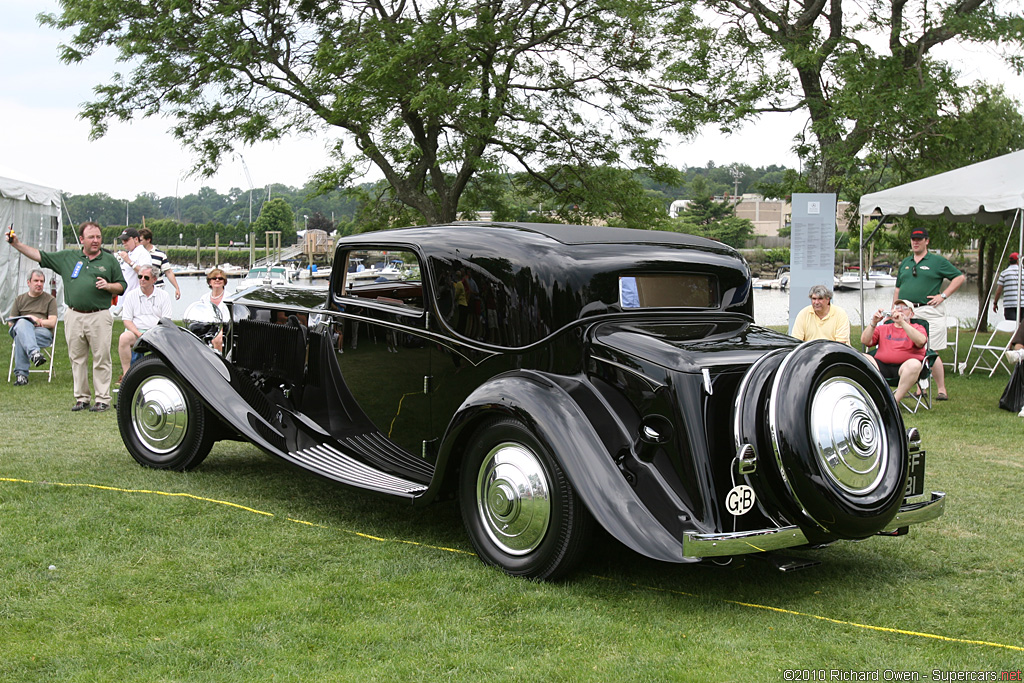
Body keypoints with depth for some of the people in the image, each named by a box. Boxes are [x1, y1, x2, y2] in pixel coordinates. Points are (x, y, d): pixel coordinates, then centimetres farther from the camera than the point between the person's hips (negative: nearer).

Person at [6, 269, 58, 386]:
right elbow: (10, 322, 15)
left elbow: (52, 323, 5)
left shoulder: (50, 299, 18)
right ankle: (34, 353, -61)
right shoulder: (20, 299, 24)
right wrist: (28, 319, -5)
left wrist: (38, 321, -12)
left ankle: (21, 374, -44)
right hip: (20, 329, 1)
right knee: (22, 323, -39)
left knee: (20, 338, -37)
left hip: (44, 333, -1)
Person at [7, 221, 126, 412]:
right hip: (74, 316, 3)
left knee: (101, 359, -3)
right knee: (77, 359, 7)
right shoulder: (67, 257, 12)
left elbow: (122, 286, 10)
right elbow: (39, 256, 13)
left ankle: (102, 399, 3)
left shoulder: (109, 260, 7)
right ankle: (81, 397, 15)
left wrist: (108, 286, -10)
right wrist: (17, 244, 7)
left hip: (99, 316, -3)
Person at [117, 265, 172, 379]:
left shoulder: (164, 296, 10)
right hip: (136, 332, 0)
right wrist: (139, 333, -14)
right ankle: (126, 373, -30)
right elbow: (127, 320, 5)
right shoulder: (131, 295, 11)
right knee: (124, 338, -33)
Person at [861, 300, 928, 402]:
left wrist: (902, 322, -17)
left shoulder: (917, 328, 17)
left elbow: (921, 341, -9)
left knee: (914, 364, -38)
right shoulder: (883, 328, 26)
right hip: (882, 366, 2)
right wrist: (873, 323, -5)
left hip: (905, 366, -2)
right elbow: (865, 341, 10)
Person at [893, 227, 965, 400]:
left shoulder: (937, 261, 3)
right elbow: (898, 289, 23)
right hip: (906, 313, 5)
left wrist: (943, 295, -5)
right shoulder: (905, 263, 19)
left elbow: (960, 277, 3)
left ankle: (941, 389, -1)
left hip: (929, 311, -5)